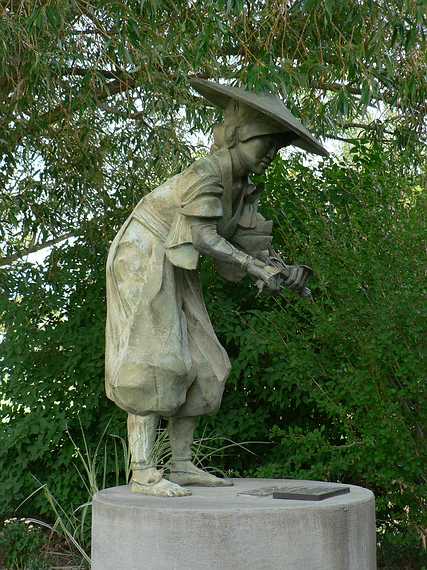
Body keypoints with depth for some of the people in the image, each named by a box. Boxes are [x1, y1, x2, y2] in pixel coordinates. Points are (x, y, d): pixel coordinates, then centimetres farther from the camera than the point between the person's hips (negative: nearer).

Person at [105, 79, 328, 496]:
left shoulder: (243, 188, 7)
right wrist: (256, 267, -26)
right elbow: (203, 236, -26)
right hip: (143, 263, -9)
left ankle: (182, 465, 8)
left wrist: (284, 272, -14)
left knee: (197, 367, 4)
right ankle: (142, 473, -15)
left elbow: (250, 248, 3)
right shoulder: (205, 172, -20)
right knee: (154, 365, -15)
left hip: (174, 276, 9)